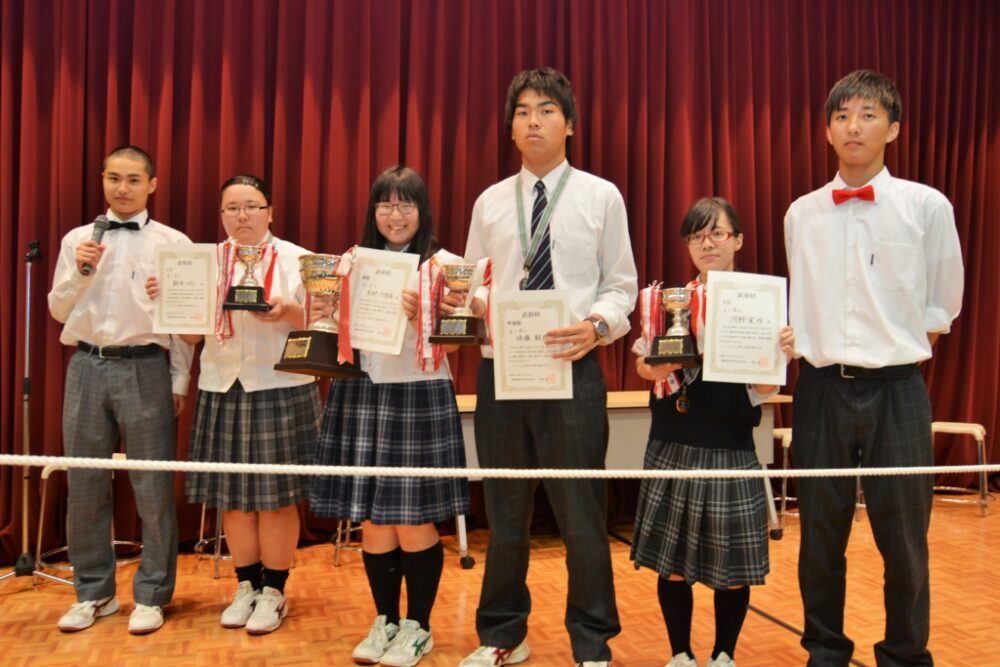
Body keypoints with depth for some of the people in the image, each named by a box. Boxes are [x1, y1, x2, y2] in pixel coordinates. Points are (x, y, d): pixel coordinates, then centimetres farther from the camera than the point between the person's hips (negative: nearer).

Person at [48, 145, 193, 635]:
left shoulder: (174, 243, 2)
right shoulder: (78, 239, 11)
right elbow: (58, 310, 11)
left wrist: (178, 381, -3)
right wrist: (80, 272, -6)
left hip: (145, 368, -3)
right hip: (87, 366, 3)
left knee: (152, 487, 2)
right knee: (84, 484, 9)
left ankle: (151, 596, 16)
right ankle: (93, 593, 24)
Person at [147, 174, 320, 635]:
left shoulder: (296, 259, 1)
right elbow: (192, 333, 10)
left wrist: (288, 312, -21)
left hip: (280, 389, -3)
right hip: (222, 389, 4)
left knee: (276, 497, 2)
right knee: (231, 497, 9)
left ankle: (274, 593, 16)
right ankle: (246, 586, 25)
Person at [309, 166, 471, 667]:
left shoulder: (444, 265, -1)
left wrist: (422, 316, -24)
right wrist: (322, 317, -5)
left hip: (420, 397, -4)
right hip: (360, 397, 4)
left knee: (413, 523, 2)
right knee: (373, 523, 10)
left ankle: (418, 627, 21)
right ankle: (385, 621, 27)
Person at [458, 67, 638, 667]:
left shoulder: (601, 197, 4)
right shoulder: (490, 202, 11)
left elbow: (622, 285, 2)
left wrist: (597, 324, -17)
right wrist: (475, 300, -10)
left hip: (573, 369, -2)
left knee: (582, 512, 3)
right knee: (505, 511, 13)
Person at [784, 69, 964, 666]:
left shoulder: (927, 206, 0)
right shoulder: (801, 214, 6)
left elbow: (943, 305, 8)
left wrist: (900, 349, 5)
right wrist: (793, 347, 6)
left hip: (896, 390, -2)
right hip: (822, 387, 2)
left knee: (904, 537, 5)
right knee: (821, 535, 10)